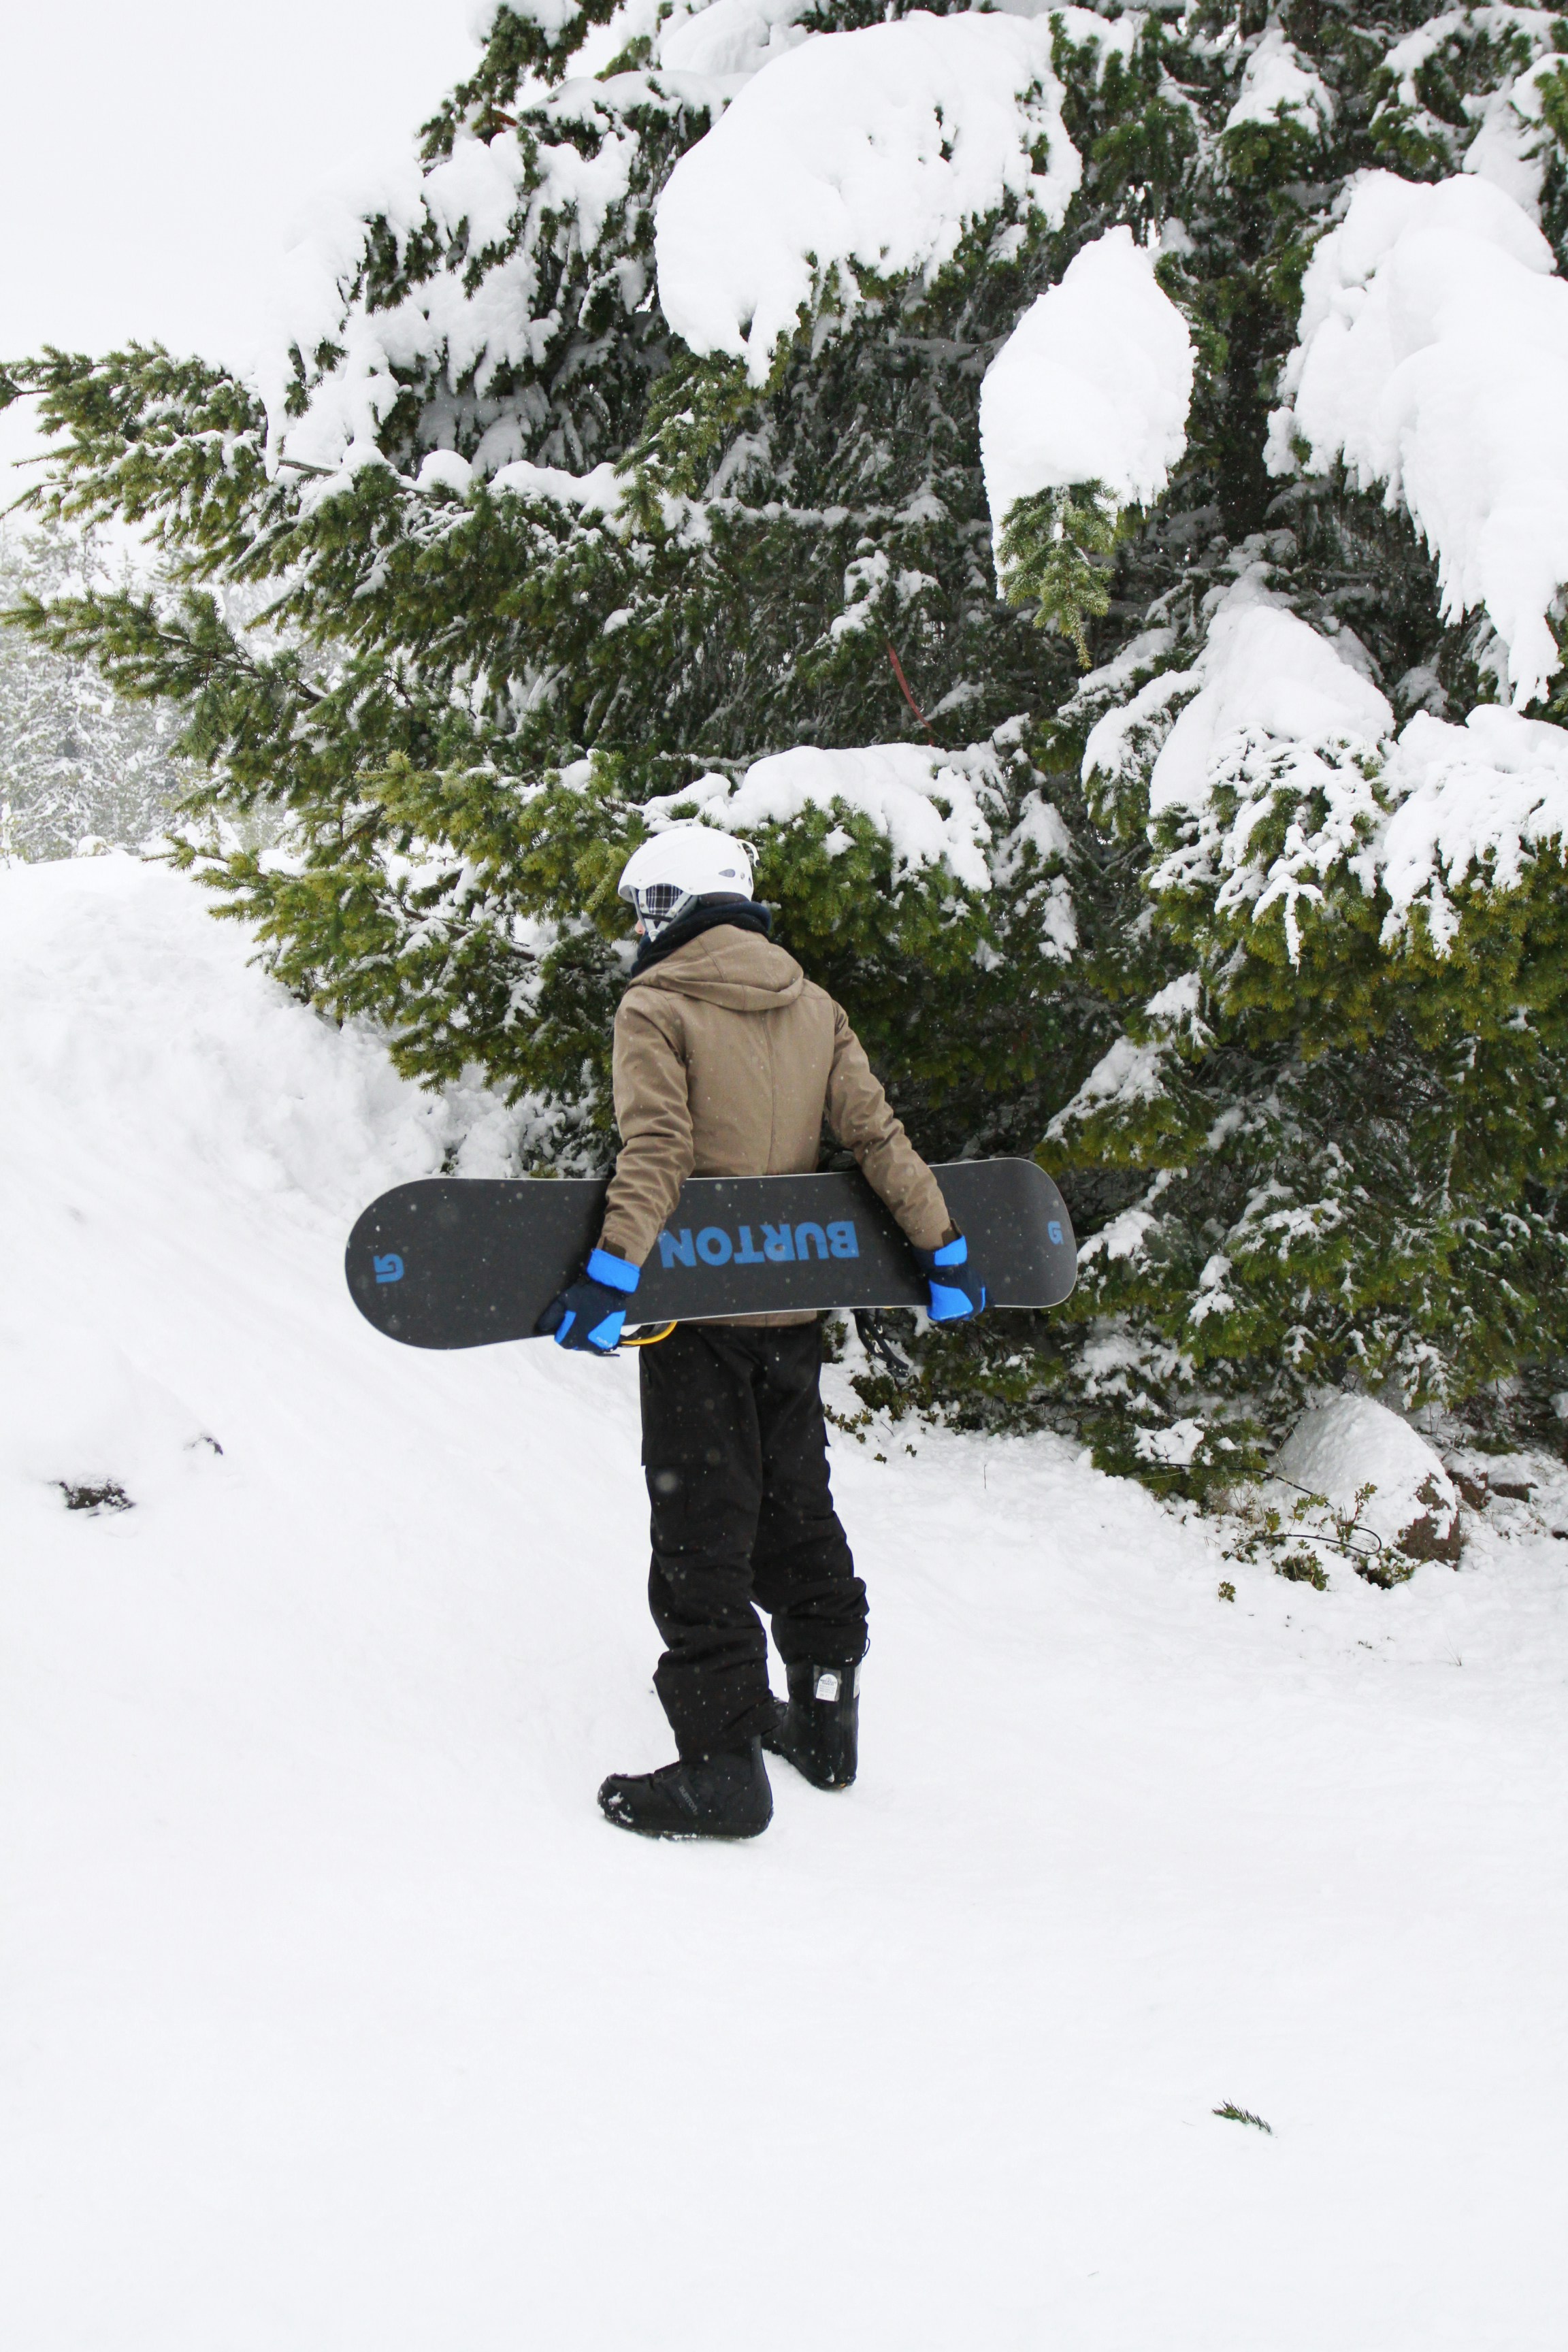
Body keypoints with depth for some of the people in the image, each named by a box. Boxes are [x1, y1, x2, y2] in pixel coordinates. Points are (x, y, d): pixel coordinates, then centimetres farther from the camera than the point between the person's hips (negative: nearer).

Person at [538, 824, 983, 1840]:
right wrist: (944, 1249, 6)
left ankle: (723, 1761, -2)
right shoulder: (815, 1007, 9)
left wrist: (612, 1271, -27)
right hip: (793, 1304, 6)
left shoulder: (655, 1007, -8)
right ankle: (825, 1711, 27)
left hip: (697, 1306, -6)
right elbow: (876, 1133, 4)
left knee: (704, 1533, -2)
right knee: (796, 1509, 19)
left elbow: (655, 1152, -21)